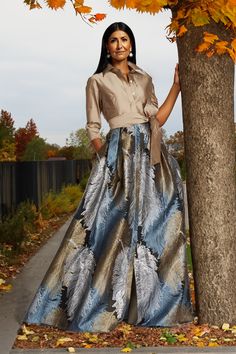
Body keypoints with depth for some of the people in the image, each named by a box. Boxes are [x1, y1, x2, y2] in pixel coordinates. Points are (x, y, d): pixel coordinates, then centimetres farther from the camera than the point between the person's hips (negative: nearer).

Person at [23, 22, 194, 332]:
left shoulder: (145, 79, 19)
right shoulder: (97, 81, 9)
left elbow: (157, 120, 11)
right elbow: (92, 128, 5)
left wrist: (177, 86, 8)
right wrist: (104, 155, -10)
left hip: (151, 155, 4)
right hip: (119, 154, -4)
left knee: (155, 222, 1)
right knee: (115, 224, -9)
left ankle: (153, 301, 12)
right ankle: (99, 303, 2)